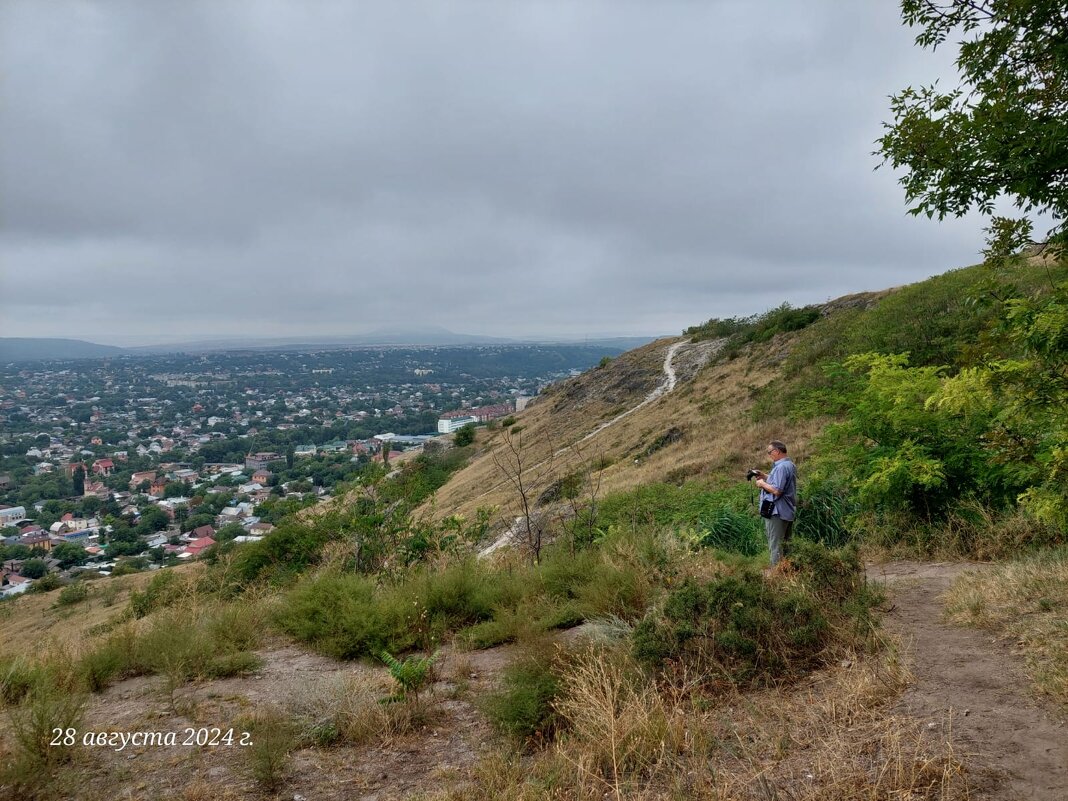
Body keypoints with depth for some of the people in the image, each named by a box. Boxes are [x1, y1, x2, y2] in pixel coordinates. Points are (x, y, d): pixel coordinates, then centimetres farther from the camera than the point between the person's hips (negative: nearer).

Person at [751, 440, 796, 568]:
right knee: (784, 543, 18)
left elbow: (777, 490, -28)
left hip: (777, 513, -11)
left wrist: (762, 483, -13)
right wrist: (765, 476, 12)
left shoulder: (781, 467, -21)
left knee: (775, 545, -3)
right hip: (786, 512, 11)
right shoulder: (790, 465, 13)